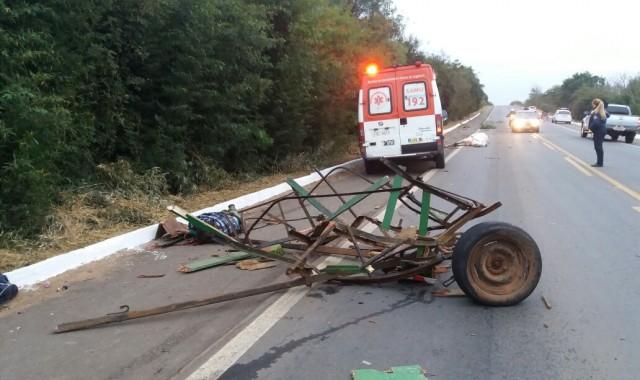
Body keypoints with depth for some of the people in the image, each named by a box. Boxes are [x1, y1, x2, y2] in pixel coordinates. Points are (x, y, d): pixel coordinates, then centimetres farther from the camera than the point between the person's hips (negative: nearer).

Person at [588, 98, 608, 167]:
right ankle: (600, 162, 20)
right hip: (603, 130, 9)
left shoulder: (596, 113, -18)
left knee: (598, 147, -4)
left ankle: (599, 163, -1)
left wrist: (591, 127, -16)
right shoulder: (603, 112, 11)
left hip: (598, 131, -9)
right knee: (599, 147, 15)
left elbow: (596, 123, -29)